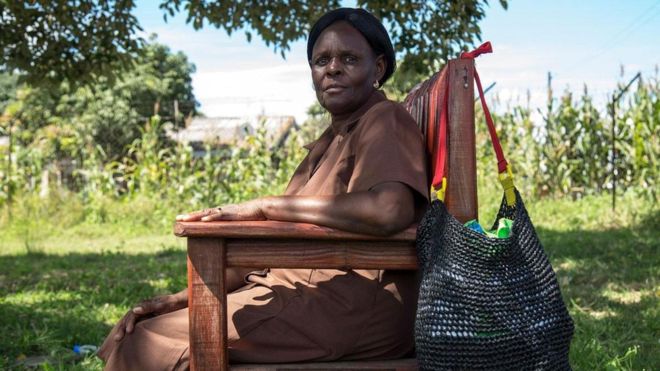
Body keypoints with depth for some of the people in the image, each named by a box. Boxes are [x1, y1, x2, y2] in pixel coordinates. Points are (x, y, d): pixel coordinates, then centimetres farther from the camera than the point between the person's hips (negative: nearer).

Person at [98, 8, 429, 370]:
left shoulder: (385, 122, -7)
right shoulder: (324, 146, 20)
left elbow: (390, 209, -29)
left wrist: (265, 205, -19)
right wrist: (183, 298, 4)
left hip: (355, 307, -9)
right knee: (137, 331, 7)